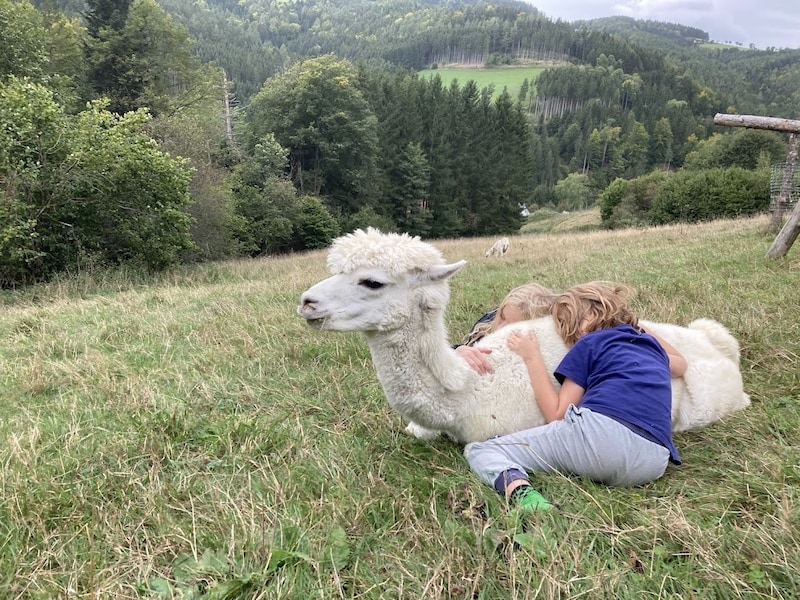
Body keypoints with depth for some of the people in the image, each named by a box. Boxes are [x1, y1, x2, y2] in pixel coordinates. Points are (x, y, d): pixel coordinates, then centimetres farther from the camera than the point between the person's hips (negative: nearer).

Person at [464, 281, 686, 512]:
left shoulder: (590, 343, 12)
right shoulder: (651, 345, 29)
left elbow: (557, 413, 8)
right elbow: (680, 363, 54)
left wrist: (532, 358, 16)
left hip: (599, 433, -7)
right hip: (653, 466, 7)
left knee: (479, 450, 1)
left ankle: (518, 489, -31)